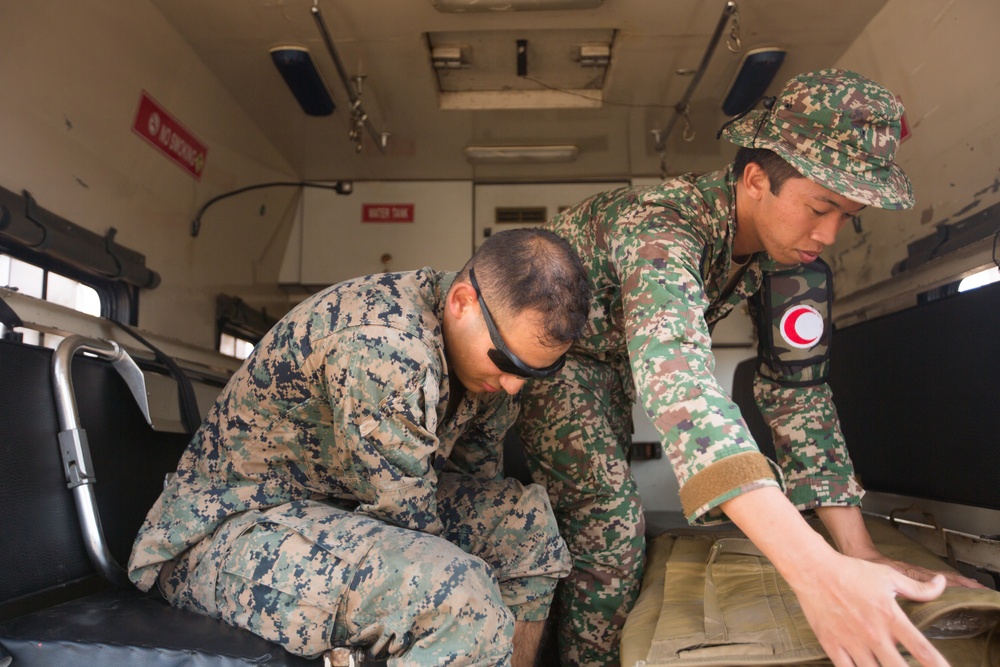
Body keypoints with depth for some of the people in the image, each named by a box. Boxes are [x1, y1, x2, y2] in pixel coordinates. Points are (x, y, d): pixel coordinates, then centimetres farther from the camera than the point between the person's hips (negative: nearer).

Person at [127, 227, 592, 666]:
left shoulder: (487, 344, -2)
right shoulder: (385, 345, -30)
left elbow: (478, 475, 13)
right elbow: (409, 518, -22)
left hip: (346, 511, 9)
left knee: (530, 518, 6)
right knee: (460, 595, -33)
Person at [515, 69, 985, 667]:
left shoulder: (792, 259, -15)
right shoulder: (661, 225, -38)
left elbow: (795, 390, -13)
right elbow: (674, 371, -55)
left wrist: (861, 555, -19)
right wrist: (817, 569, -63)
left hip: (612, 361, 7)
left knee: (612, 524, 13)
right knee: (608, 530, -13)